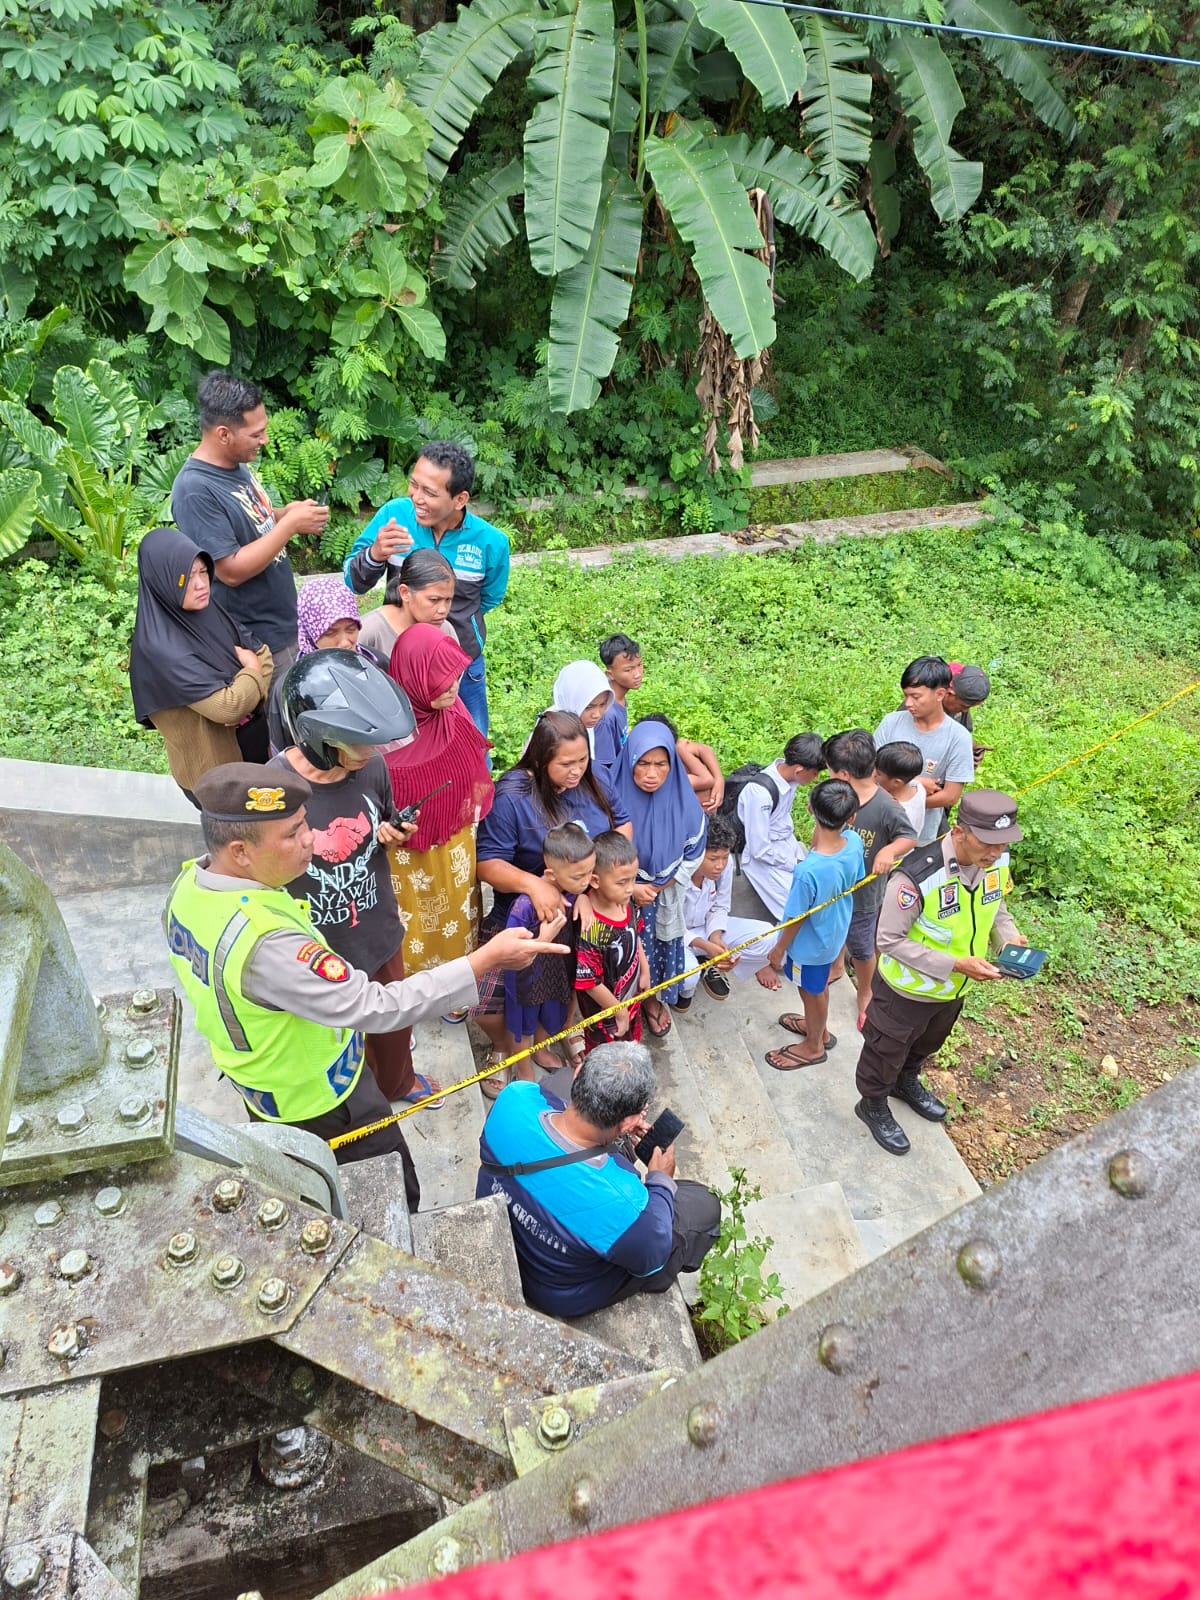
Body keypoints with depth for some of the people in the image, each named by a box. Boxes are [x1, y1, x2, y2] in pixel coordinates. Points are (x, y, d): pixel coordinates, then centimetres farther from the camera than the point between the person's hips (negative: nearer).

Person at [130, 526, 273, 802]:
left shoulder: (210, 611, -3)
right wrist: (253, 668, -12)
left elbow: (265, 656, 4)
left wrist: (248, 659, -17)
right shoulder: (159, 648, -26)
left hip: (257, 744, 7)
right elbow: (227, 707, -29)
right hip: (216, 768, -7)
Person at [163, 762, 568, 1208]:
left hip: (257, 1085, 9)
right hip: (319, 1099, -8)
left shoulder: (189, 885, -13)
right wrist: (486, 959, -40)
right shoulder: (265, 942, -42)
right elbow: (375, 1008, -41)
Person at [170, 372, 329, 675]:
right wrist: (291, 524, -23)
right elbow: (231, 571, -25)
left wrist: (284, 514, -2)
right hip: (255, 644, -9)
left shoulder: (236, 464, 4)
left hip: (283, 625, 9)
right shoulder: (195, 490, -24)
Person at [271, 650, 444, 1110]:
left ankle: (399, 1081, 63)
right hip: (320, 952, -5)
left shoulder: (372, 767, -15)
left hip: (380, 931, 5)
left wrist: (393, 835, -15)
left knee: (395, 1019, 31)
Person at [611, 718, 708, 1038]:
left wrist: (656, 887, -9)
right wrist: (632, 888, -18)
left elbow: (693, 854, -5)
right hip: (621, 895, -2)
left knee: (659, 947, 17)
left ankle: (654, 998, 43)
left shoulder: (683, 801, -17)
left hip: (666, 896, 2)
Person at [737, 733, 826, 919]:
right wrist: (798, 866, -13)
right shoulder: (760, 792, -30)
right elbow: (760, 850, -23)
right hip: (764, 860, -8)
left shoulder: (786, 770, -7)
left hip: (787, 847, 8)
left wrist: (801, 856, 3)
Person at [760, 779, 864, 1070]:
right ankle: (818, 1028, 60)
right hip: (835, 932, 6)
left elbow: (795, 919, -22)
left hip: (811, 943, -6)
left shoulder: (809, 871, -43)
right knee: (819, 986, 33)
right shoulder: (854, 841, -25)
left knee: (812, 992, 23)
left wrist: (778, 950, -7)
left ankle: (813, 1046, 50)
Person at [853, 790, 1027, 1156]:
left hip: (954, 988, 6)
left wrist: (1007, 936, -16)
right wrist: (956, 964, -33)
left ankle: (907, 1082, 63)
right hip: (909, 989, -6)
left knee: (928, 1042, 33)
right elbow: (890, 941, -29)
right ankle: (873, 1105, 49)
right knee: (888, 1050, 20)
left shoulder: (996, 861, -18)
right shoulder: (917, 877, -39)